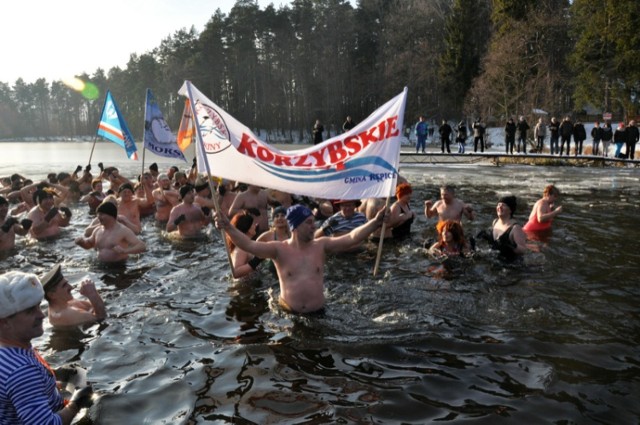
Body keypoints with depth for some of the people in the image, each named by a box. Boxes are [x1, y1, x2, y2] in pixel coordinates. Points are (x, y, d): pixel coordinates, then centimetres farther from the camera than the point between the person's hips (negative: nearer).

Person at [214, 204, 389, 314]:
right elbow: (249, 245, -19)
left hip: (318, 312, 2)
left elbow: (352, 238, -9)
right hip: (288, 312, -1)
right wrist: (227, 227, -32)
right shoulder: (279, 249, -9)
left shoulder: (321, 245, -2)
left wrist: (375, 222, -18)